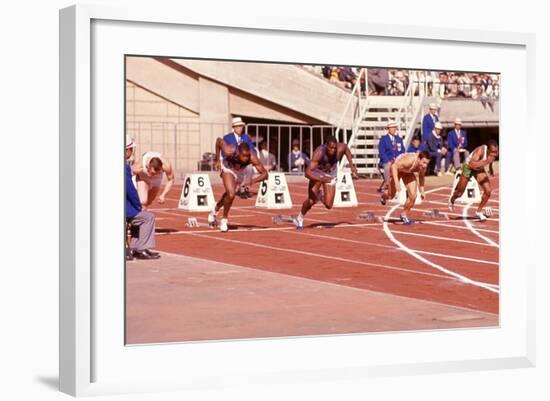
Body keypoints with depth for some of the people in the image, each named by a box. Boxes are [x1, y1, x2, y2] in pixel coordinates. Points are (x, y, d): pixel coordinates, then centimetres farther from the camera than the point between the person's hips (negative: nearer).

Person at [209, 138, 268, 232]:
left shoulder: (252, 158, -40)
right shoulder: (229, 151, -42)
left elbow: (265, 174, -34)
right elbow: (219, 140, -22)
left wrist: (253, 180, -52)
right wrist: (218, 160, -16)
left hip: (241, 171, 3)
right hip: (228, 167, -3)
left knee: (230, 193, 22)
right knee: (231, 194, -21)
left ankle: (215, 211, 50)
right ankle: (224, 220, 4)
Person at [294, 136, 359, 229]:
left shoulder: (340, 149, -30)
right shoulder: (318, 153, -39)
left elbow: (346, 148, -1)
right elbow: (307, 173, -45)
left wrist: (352, 166, -1)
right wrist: (320, 179, -61)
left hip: (330, 175, 3)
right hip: (317, 173, -3)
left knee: (328, 205, -6)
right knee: (312, 201, -13)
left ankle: (321, 195, 29)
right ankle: (300, 218, 16)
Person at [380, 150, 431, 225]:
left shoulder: (423, 165, -25)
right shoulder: (409, 160, -45)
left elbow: (421, 176, -3)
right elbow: (394, 166, -44)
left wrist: (422, 191, -6)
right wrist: (396, 182, -52)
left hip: (408, 173, 5)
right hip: (396, 168, -4)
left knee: (413, 196, -10)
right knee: (391, 196, 12)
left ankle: (404, 215, 16)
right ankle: (384, 196, 52)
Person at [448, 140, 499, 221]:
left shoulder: (495, 152, -21)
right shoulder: (480, 150, -40)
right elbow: (472, 164, -53)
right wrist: (486, 161, -58)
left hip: (479, 169, 5)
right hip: (468, 167, -5)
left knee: (488, 191, -9)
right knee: (460, 193, 10)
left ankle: (479, 211, 11)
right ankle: (452, 200, 47)